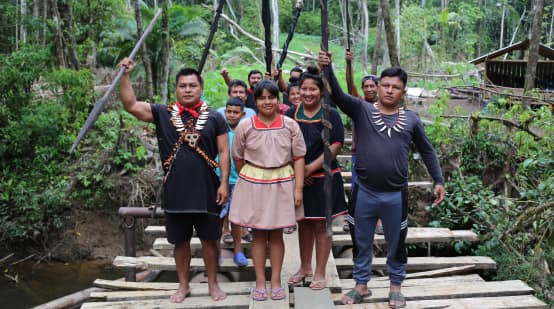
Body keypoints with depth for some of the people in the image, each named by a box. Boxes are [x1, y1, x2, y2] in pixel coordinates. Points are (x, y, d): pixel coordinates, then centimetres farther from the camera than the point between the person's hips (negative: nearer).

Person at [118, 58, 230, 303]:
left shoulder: (214, 118, 1)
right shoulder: (163, 114, 3)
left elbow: (224, 152, 0)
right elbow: (130, 105, -5)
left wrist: (224, 183, -7)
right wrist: (125, 75, -14)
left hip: (206, 191, -1)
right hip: (175, 191, 1)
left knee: (209, 239, 9)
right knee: (180, 241, 13)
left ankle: (213, 284, 26)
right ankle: (183, 285, 30)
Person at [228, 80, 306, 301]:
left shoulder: (290, 125, -3)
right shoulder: (245, 127, -4)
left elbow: (298, 158, -2)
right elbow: (238, 159, 7)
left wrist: (298, 187, -6)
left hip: (282, 184, 0)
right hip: (253, 184, 0)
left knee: (276, 234, 10)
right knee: (258, 234, 8)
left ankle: (276, 281, 21)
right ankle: (260, 282, 19)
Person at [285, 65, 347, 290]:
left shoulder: (330, 114, -5)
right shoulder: (291, 114, 3)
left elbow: (336, 145, -11)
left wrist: (311, 167, -15)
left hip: (323, 177, -3)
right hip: (298, 178, 3)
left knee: (321, 225, 5)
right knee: (303, 223, 14)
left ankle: (320, 272, 17)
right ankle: (305, 267, 30)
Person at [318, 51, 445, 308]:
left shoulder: (411, 120, 3)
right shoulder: (362, 110, -3)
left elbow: (427, 151, 12)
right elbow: (337, 94, -18)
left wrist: (438, 180, 9)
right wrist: (328, 69, -33)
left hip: (396, 195, 1)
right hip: (365, 193, -1)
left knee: (396, 243, 15)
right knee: (362, 242, 14)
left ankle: (395, 286, 35)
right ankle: (361, 285, 33)